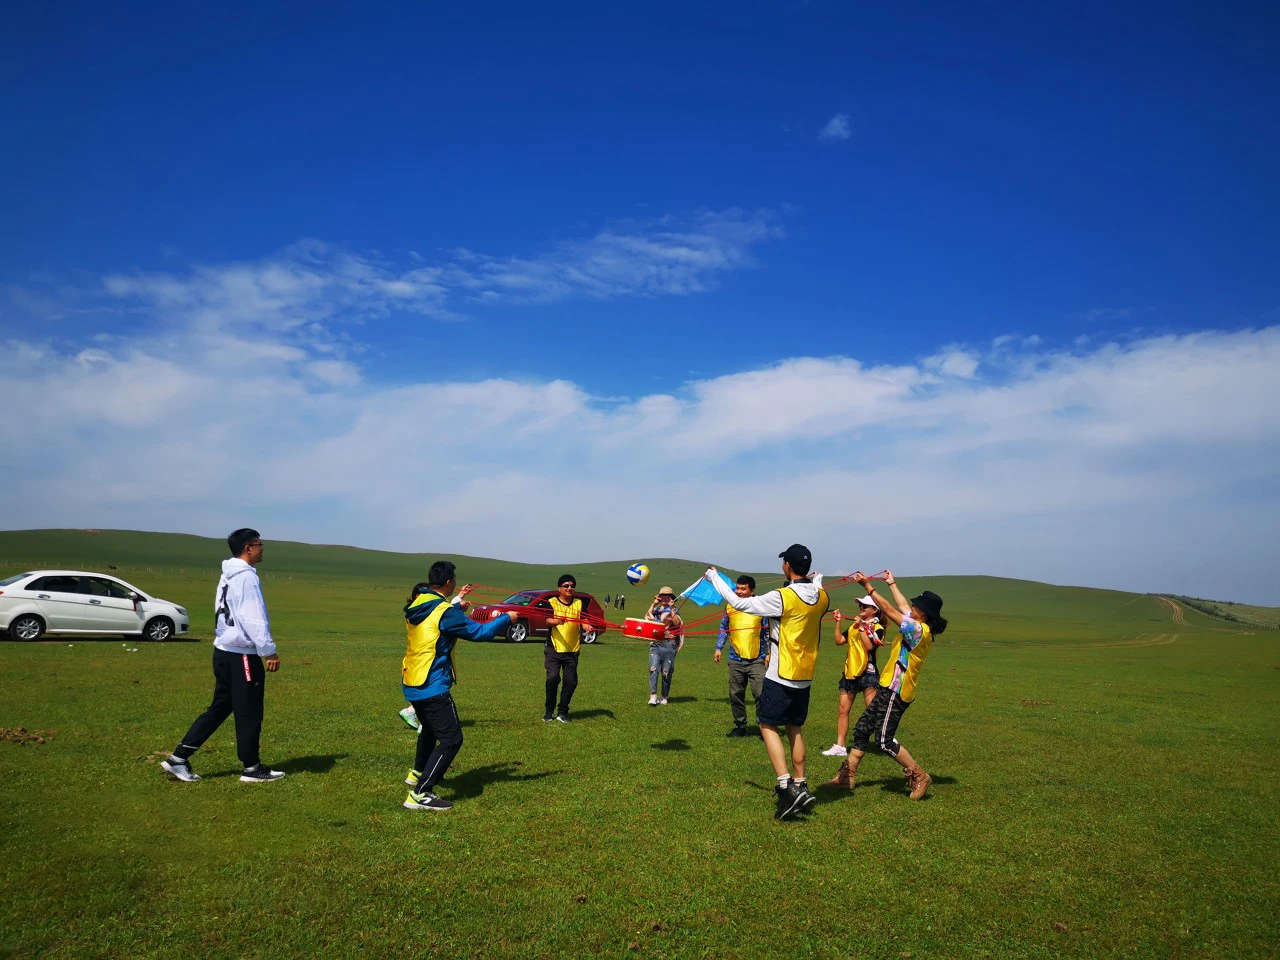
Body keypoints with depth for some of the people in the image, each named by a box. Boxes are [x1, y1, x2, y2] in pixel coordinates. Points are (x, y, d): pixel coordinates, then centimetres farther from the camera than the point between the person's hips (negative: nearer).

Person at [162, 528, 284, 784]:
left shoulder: (228, 576, 15)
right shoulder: (246, 576, -16)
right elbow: (254, 619, -21)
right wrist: (269, 651, -18)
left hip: (224, 651, 10)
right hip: (242, 655, -10)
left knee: (219, 708, 16)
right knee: (249, 713, 1)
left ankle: (179, 757, 16)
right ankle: (252, 768, 11)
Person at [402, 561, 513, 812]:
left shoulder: (416, 607, 6)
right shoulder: (445, 612, -19)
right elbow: (479, 632, -14)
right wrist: (507, 618, -1)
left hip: (412, 684, 9)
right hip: (432, 687, -9)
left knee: (430, 729, 31)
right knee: (451, 739, -5)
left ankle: (418, 773, 49)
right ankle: (420, 794, -9)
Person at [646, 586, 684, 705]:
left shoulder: (674, 611, 8)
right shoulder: (656, 610, 17)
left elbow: (677, 623, -10)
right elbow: (647, 617, 0)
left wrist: (672, 609, -11)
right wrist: (653, 604, -2)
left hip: (669, 645, -2)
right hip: (655, 644, 2)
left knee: (666, 672, 2)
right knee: (653, 669, -14)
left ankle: (664, 697, 14)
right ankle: (653, 696, -16)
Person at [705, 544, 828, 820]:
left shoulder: (782, 597, -19)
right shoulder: (821, 598, 0)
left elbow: (739, 603, -14)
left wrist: (714, 577, -2)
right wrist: (817, 580, 42)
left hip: (781, 675, -7)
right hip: (805, 676, 7)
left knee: (768, 726, 1)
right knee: (795, 728, 16)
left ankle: (786, 786, -11)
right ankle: (799, 786, 20)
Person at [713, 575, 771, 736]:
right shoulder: (730, 607, 6)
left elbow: (767, 632, 4)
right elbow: (723, 629, 15)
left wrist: (769, 653, -2)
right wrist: (718, 648, 7)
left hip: (757, 660, -3)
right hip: (736, 659, 3)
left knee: (760, 693, -10)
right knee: (736, 695, 9)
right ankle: (740, 726, 22)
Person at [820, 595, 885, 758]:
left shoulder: (877, 628, -3)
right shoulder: (853, 626, 16)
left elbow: (869, 646, -19)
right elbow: (839, 641, 7)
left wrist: (861, 627, -18)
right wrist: (838, 622, 1)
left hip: (867, 673, -7)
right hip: (850, 672, 7)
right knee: (842, 710, 6)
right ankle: (839, 746, 11)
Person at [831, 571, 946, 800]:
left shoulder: (919, 629, -19)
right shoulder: (921, 629, 8)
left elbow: (889, 610, -19)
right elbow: (903, 608, 24)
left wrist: (868, 586, -14)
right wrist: (892, 584, 33)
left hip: (895, 692, -10)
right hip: (890, 689, 10)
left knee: (885, 740, -7)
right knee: (862, 728, 12)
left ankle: (919, 776, 5)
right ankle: (847, 775, 19)